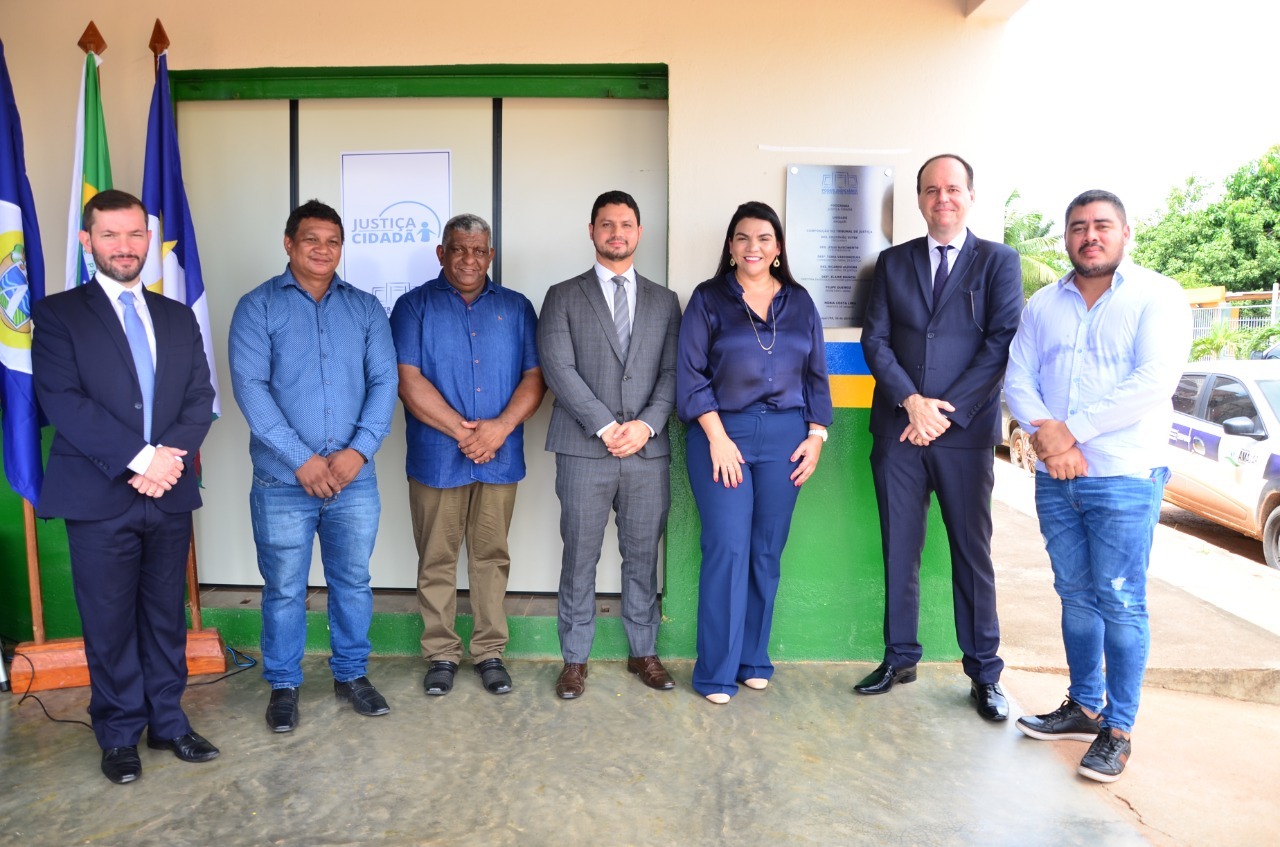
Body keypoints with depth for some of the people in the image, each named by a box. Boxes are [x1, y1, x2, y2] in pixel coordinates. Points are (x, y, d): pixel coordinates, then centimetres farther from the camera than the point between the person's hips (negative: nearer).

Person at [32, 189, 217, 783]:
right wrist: (139, 458, -18)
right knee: (110, 623, 6)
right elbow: (63, 401, -10)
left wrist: (171, 456, -13)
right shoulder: (57, 314, 1)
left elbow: (200, 399, 5)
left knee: (166, 616, 12)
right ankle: (119, 735, 22)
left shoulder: (178, 318, 12)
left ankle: (167, 722, 26)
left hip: (169, 492, 3)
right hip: (99, 497, -3)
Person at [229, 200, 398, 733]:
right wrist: (301, 459, -16)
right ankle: (283, 685, 26)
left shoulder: (365, 308, 7)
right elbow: (250, 387, -9)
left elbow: (384, 381, 0)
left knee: (353, 582, 13)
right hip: (283, 481, -2)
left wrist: (359, 451, -13)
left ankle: (351, 674, 30)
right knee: (284, 588, 9)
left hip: (355, 477, 2)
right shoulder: (258, 306, 0)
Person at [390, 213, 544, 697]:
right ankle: (441, 655, 20)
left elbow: (534, 376, 3)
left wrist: (501, 426, -13)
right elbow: (409, 380, -8)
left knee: (491, 557, 10)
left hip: (500, 457, 2)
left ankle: (490, 652, 21)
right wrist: (462, 430, -14)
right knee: (437, 561, 7)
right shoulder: (415, 306, 2)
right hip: (437, 457, -1)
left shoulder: (516, 308, 9)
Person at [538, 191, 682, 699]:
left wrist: (647, 424, -10)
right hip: (584, 450, -2)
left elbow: (672, 371, 6)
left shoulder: (664, 301, 14)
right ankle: (575, 658, 19)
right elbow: (558, 368, -6)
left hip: (648, 450, 2)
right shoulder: (563, 297, 5)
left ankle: (644, 652, 25)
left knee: (642, 557, 11)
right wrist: (605, 426, -13)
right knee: (579, 559, 5)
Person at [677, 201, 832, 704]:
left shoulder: (799, 302, 12)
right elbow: (690, 374, -3)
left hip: (785, 436, 3)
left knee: (767, 553, 7)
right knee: (727, 550, -6)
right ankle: (716, 672, 6)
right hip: (722, 434, -3)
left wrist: (817, 435, 3)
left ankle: (754, 661, 22)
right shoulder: (709, 299, 3)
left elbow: (816, 375, 13)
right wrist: (717, 438, -10)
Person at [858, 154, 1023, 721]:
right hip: (898, 431, 2)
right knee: (899, 549, 8)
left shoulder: (999, 261, 5)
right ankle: (900, 658, 22)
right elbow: (875, 339, 4)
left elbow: (1002, 344, -5)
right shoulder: (893, 262, 12)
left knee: (972, 552, 5)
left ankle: (984, 673, 17)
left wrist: (947, 411, -13)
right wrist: (911, 401, -11)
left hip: (966, 433, -2)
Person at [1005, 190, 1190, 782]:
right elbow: (1017, 379, 5)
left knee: (1120, 603, 0)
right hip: (1055, 479, 5)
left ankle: (1118, 729, 12)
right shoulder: (1043, 304, 12)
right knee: (1076, 596, 13)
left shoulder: (1158, 297, -3)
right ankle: (1082, 707, 27)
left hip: (1123, 478, -4)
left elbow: (1154, 382, -15)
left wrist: (1072, 431, -16)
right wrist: (1048, 434, -13)